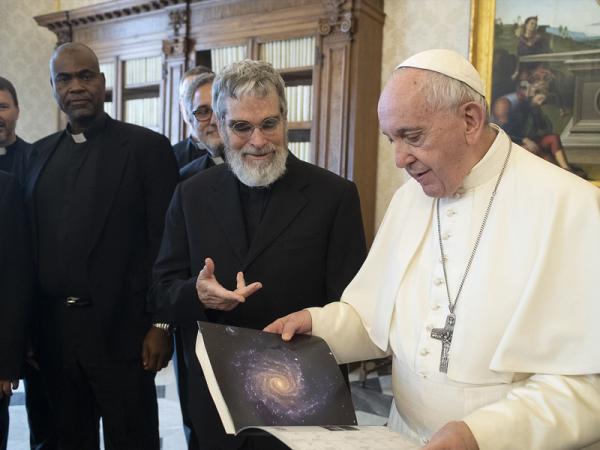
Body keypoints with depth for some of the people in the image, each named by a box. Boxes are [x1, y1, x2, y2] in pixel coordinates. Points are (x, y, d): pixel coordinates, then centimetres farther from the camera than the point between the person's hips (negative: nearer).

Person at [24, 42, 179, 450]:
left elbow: (166, 243, -8)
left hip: (120, 328, -5)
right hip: (54, 330, 5)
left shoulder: (146, 146, -5)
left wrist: (161, 324, -12)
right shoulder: (41, 152, 12)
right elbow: (35, 240, 11)